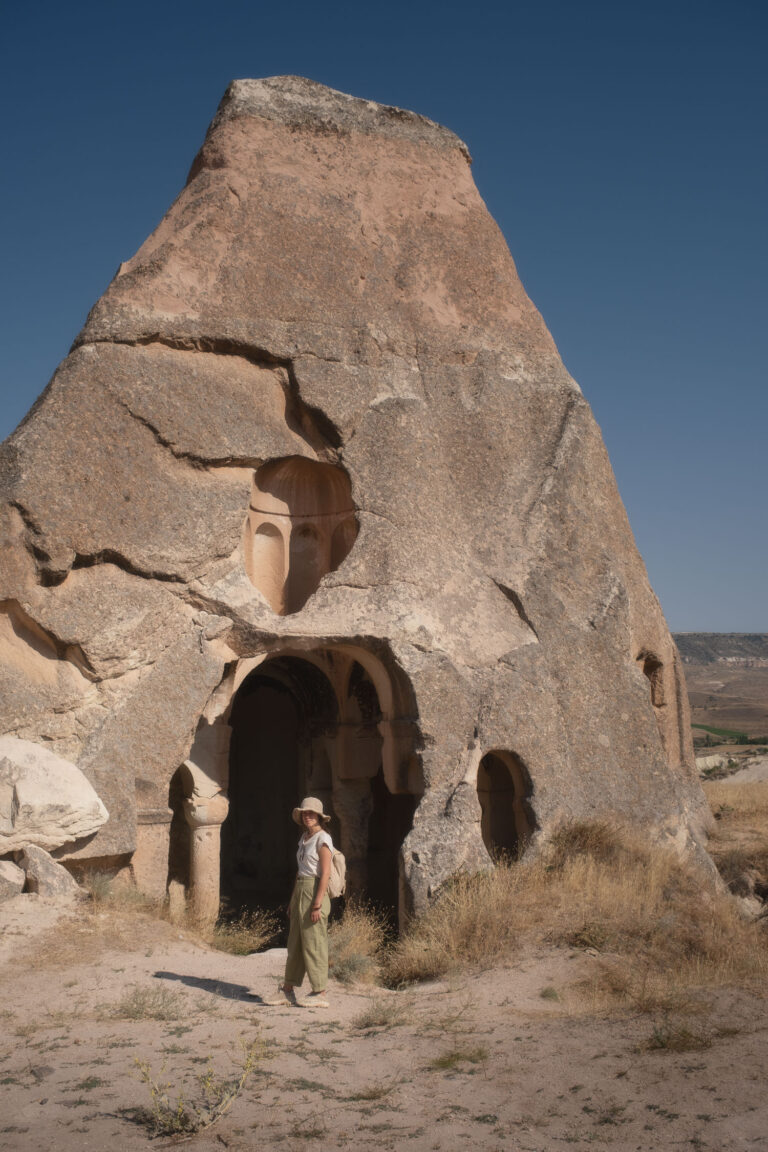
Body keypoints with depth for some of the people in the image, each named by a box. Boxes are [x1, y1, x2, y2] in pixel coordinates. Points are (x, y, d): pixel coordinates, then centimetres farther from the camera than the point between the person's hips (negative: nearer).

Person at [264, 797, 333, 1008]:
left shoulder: (323, 839, -10)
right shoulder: (304, 838, 15)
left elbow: (325, 874, -15)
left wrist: (317, 904, -20)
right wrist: (293, 900, 17)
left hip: (315, 891, -8)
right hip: (300, 890, 8)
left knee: (314, 943, -4)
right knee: (295, 942, 11)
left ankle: (321, 994, 3)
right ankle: (287, 991, 18)